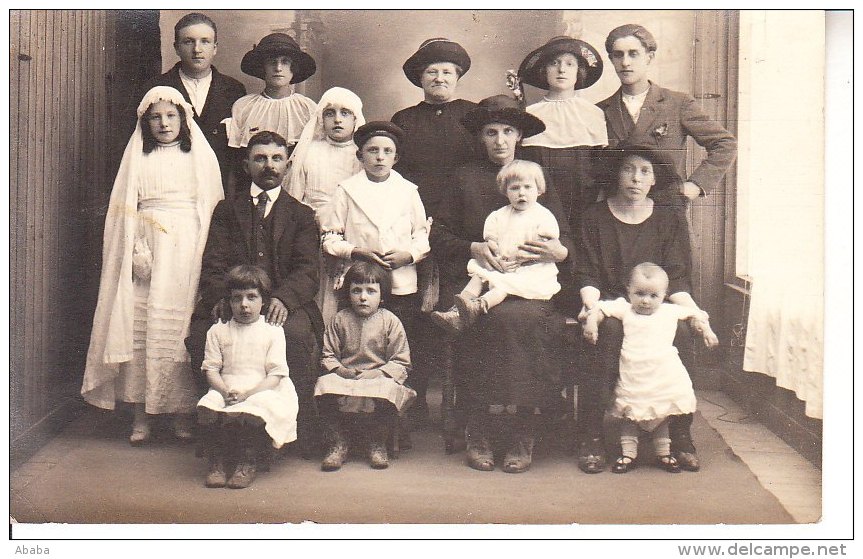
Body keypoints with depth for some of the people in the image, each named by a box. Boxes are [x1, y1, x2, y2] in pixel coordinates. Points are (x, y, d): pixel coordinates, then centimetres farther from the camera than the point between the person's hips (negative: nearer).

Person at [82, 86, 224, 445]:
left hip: (189, 252, 0)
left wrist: (209, 255, -3)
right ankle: (141, 415, 2)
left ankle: (183, 414, 6)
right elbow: (125, 208, 6)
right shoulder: (137, 157, 12)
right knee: (140, 329, -5)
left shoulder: (201, 155, 12)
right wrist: (136, 250, -8)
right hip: (147, 250, 0)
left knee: (184, 329, -3)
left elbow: (213, 207, 8)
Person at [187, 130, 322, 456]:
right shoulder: (226, 210, 21)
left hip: (284, 305, -1)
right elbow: (213, 264, 8)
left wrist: (284, 298, -19)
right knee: (200, 335, -29)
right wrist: (222, 298, -15)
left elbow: (307, 270, 3)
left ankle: (299, 437, -22)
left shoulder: (301, 215, 17)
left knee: (296, 334, -34)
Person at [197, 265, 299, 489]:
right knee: (206, 408, -29)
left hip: (261, 391, -2)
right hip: (225, 389, 2)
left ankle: (248, 463, -13)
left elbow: (275, 375, -2)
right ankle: (217, 463, -13)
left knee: (255, 413, -35)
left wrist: (247, 393, -17)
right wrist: (226, 391, -14)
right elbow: (211, 369, 8)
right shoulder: (218, 331, 14)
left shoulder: (272, 332, 6)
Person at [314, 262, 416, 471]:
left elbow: (401, 363, 0)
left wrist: (377, 373, -15)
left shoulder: (390, 322, 3)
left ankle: (377, 444, -9)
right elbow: (328, 355, 10)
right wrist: (339, 369, -11)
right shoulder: (339, 320, 9)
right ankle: (337, 444, -11)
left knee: (387, 391, -35)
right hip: (344, 377, 2)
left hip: (379, 378, -2)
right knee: (325, 385, -29)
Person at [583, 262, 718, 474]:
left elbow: (695, 314, 18)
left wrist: (705, 329, 5)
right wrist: (592, 320, -17)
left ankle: (664, 453, 24)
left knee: (664, 413, 11)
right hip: (632, 375, -1)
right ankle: (628, 454, 15)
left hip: (664, 375, 1)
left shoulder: (670, 311, 8)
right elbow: (600, 308, 0)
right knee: (629, 414, 6)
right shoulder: (624, 309, 3)